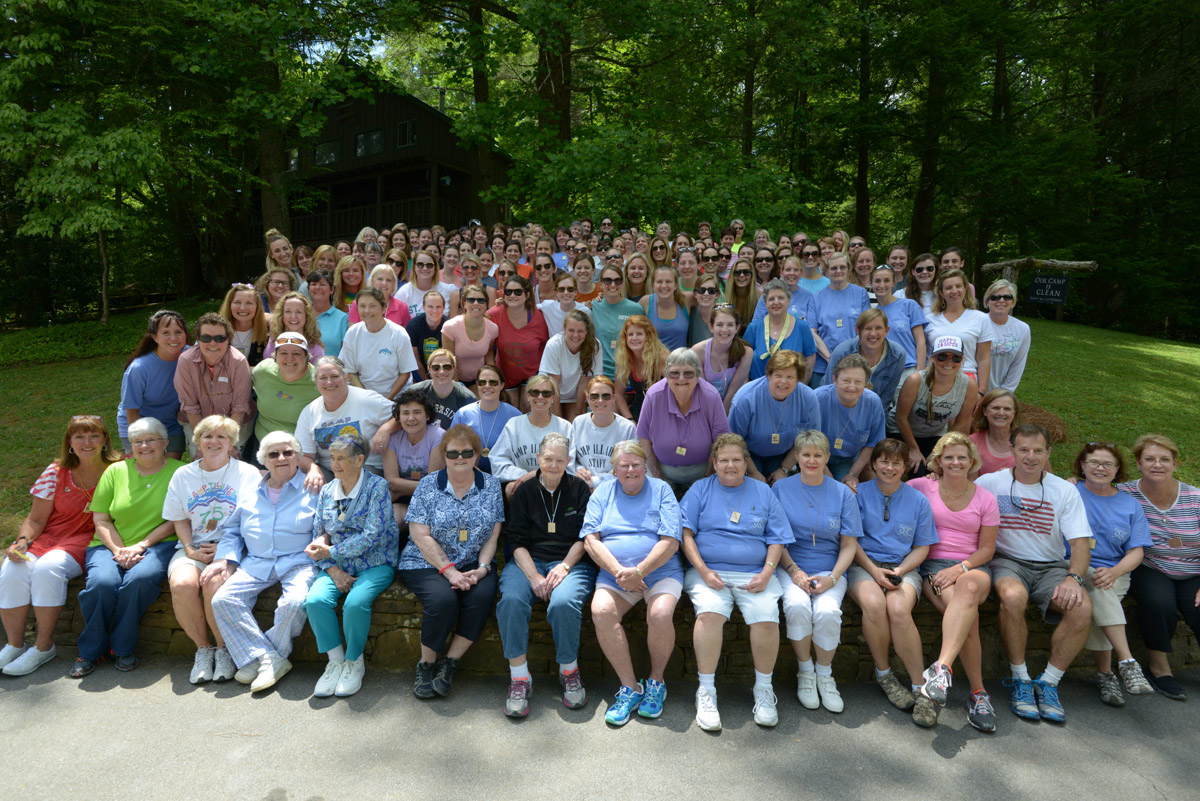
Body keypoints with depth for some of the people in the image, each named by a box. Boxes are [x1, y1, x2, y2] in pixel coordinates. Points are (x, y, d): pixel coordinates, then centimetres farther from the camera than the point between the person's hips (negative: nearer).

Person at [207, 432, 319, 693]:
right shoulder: (250, 492, 17)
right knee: (223, 599, -20)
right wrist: (224, 559, 5)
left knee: (295, 602, -31)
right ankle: (270, 659, -17)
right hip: (256, 564, 4)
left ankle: (260, 658, -7)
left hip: (298, 562, -4)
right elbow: (232, 531, 21)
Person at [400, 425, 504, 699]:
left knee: (483, 595, -28)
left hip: (474, 565, 2)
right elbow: (421, 536, -7)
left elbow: (493, 535, 4)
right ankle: (426, 665, -5)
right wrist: (449, 571, -16)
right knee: (443, 599, -30)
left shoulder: (491, 486, 6)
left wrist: (481, 568, -12)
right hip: (426, 564, -2)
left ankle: (450, 664, -10)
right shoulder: (428, 485, 0)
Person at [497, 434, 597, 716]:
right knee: (511, 600, -30)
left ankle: (569, 671, -10)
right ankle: (519, 678, -18)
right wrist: (533, 576, -12)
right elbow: (516, 540, 3)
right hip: (528, 560, 1)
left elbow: (585, 537, 5)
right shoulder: (525, 492, 12)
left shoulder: (580, 489, 10)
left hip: (572, 562, -1)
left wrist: (563, 566, -11)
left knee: (563, 602, -33)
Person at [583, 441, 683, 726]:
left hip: (660, 571, -2)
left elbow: (670, 541, -4)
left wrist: (639, 571, -16)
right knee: (601, 611, -27)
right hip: (613, 574, 2)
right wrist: (618, 571, -12)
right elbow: (591, 539, 2)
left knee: (660, 614, -30)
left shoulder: (661, 490, 5)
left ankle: (656, 680, -1)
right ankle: (630, 687, -11)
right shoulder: (602, 493, 12)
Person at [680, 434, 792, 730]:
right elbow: (686, 532, 4)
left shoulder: (763, 492, 17)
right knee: (710, 612, -31)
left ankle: (763, 689, -3)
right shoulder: (700, 489, 13)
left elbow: (776, 540, 14)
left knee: (767, 616, -26)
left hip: (754, 574, 1)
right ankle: (706, 691, -16)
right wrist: (703, 571, -9)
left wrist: (767, 573, -3)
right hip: (709, 572, -1)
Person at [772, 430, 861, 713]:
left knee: (827, 611, -28)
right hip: (791, 566, 0)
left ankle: (824, 675, -1)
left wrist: (832, 578, -10)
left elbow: (848, 545, 5)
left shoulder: (843, 493, 6)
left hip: (829, 569, 1)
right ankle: (805, 672, -5)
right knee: (797, 606, -30)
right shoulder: (781, 488, 5)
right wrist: (794, 570, -11)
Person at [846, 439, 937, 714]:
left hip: (903, 567, 1)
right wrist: (874, 570, -11)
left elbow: (921, 547, 10)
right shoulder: (859, 494, 6)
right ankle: (883, 673, -10)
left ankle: (919, 684, -19)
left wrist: (900, 571, -8)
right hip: (863, 565, 0)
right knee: (874, 604, -33)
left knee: (898, 609, -32)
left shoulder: (918, 500, 10)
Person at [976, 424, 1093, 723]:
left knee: (1082, 608, -28)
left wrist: (1073, 578, -19)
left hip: (1051, 566, 2)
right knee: (1013, 596, -37)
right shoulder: (990, 483, 2)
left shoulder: (1065, 490, 5)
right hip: (1007, 561, -2)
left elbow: (1081, 543, -1)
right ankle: (1020, 681, -16)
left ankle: (1048, 683, -8)